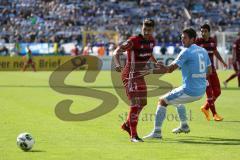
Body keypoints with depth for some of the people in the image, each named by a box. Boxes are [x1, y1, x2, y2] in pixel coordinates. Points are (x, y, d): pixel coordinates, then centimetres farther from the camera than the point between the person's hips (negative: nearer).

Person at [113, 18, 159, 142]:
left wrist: (156, 63, 8)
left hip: (140, 75, 8)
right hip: (130, 75, -8)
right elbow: (116, 52, -23)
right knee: (135, 104, -13)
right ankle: (133, 135, -8)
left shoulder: (152, 41, 3)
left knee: (142, 103, 17)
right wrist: (118, 65, -41)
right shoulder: (133, 41, -20)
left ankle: (127, 124, 38)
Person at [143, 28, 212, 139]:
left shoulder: (186, 52, -12)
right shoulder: (203, 51, 10)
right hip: (201, 91, 8)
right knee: (177, 98, 35)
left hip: (190, 91, -8)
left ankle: (157, 132, -4)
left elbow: (170, 69, -16)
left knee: (162, 101, 4)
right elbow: (209, 71, 20)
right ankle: (184, 126, 39)